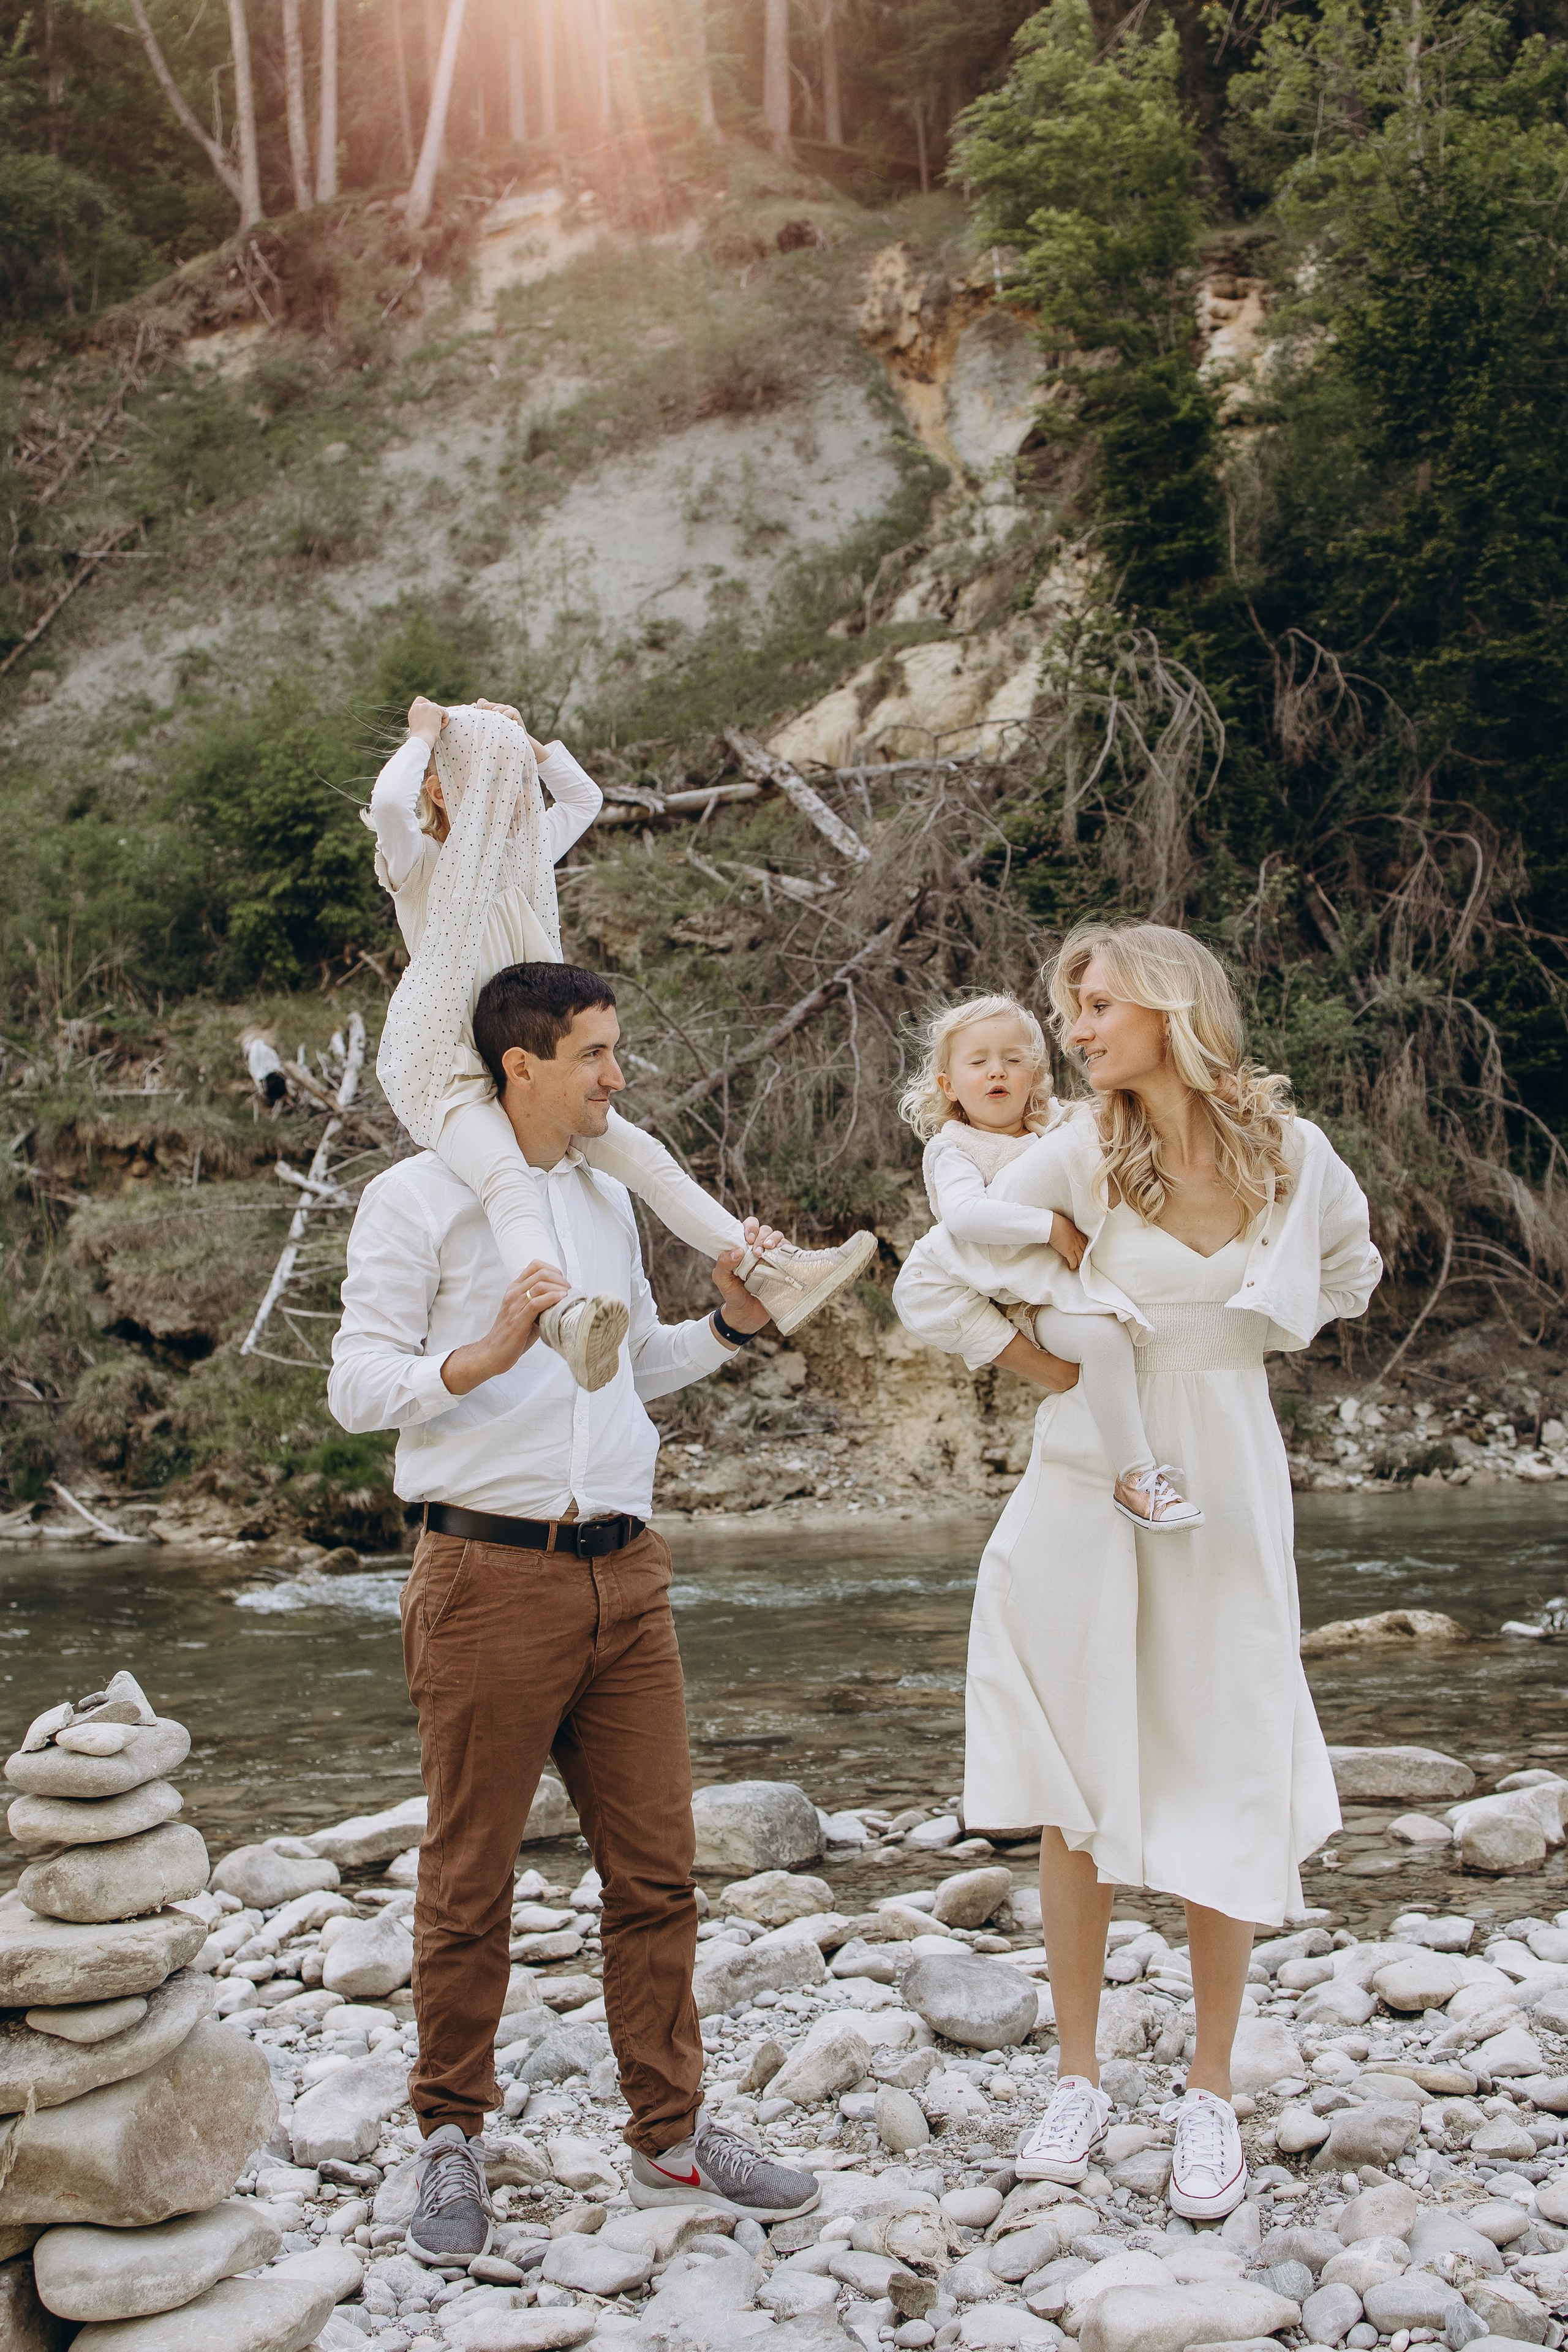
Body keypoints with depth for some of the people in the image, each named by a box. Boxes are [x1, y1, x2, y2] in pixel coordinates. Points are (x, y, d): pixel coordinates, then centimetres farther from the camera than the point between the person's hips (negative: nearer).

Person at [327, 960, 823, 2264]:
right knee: (470, 1880, 3)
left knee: (656, 1867, 7)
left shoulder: (608, 1194, 18)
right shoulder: (418, 1200, -3)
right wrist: (484, 1356, -21)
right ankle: (454, 2144, 20)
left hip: (625, 1573, 6)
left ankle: (671, 2136, 19)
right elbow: (357, 1384, -6)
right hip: (491, 1580, -6)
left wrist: (731, 1324, 12)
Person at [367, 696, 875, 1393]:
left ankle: (769, 1273, -7)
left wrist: (529, 744, 21)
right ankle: (562, 1315, -66)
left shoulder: (526, 854, 17)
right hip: (441, 1069, -8)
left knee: (643, 1156, -4)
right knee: (506, 1176, -37)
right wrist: (425, 735, -9)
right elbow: (389, 801, -26)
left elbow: (585, 799, 34)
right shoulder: (420, 862, -4)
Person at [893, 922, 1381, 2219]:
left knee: (1230, 1784, 2)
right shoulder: (1080, 1156, -6)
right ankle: (1080, 2077, 18)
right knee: (1080, 1790, 4)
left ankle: (1211, 2093, 15)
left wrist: (1241, 1331, 7)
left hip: (1228, 1488, 1)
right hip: (1090, 1489, 0)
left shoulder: (1293, 1152, -2)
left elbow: (1353, 1269, 16)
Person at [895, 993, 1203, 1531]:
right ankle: (1134, 1477, -27)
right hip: (1031, 1300, -7)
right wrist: (1051, 1226, -27)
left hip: (1087, 1278, 7)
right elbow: (965, 1212, -23)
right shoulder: (953, 1148, -2)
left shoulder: (1060, 1124, 14)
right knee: (1103, 1333, -34)